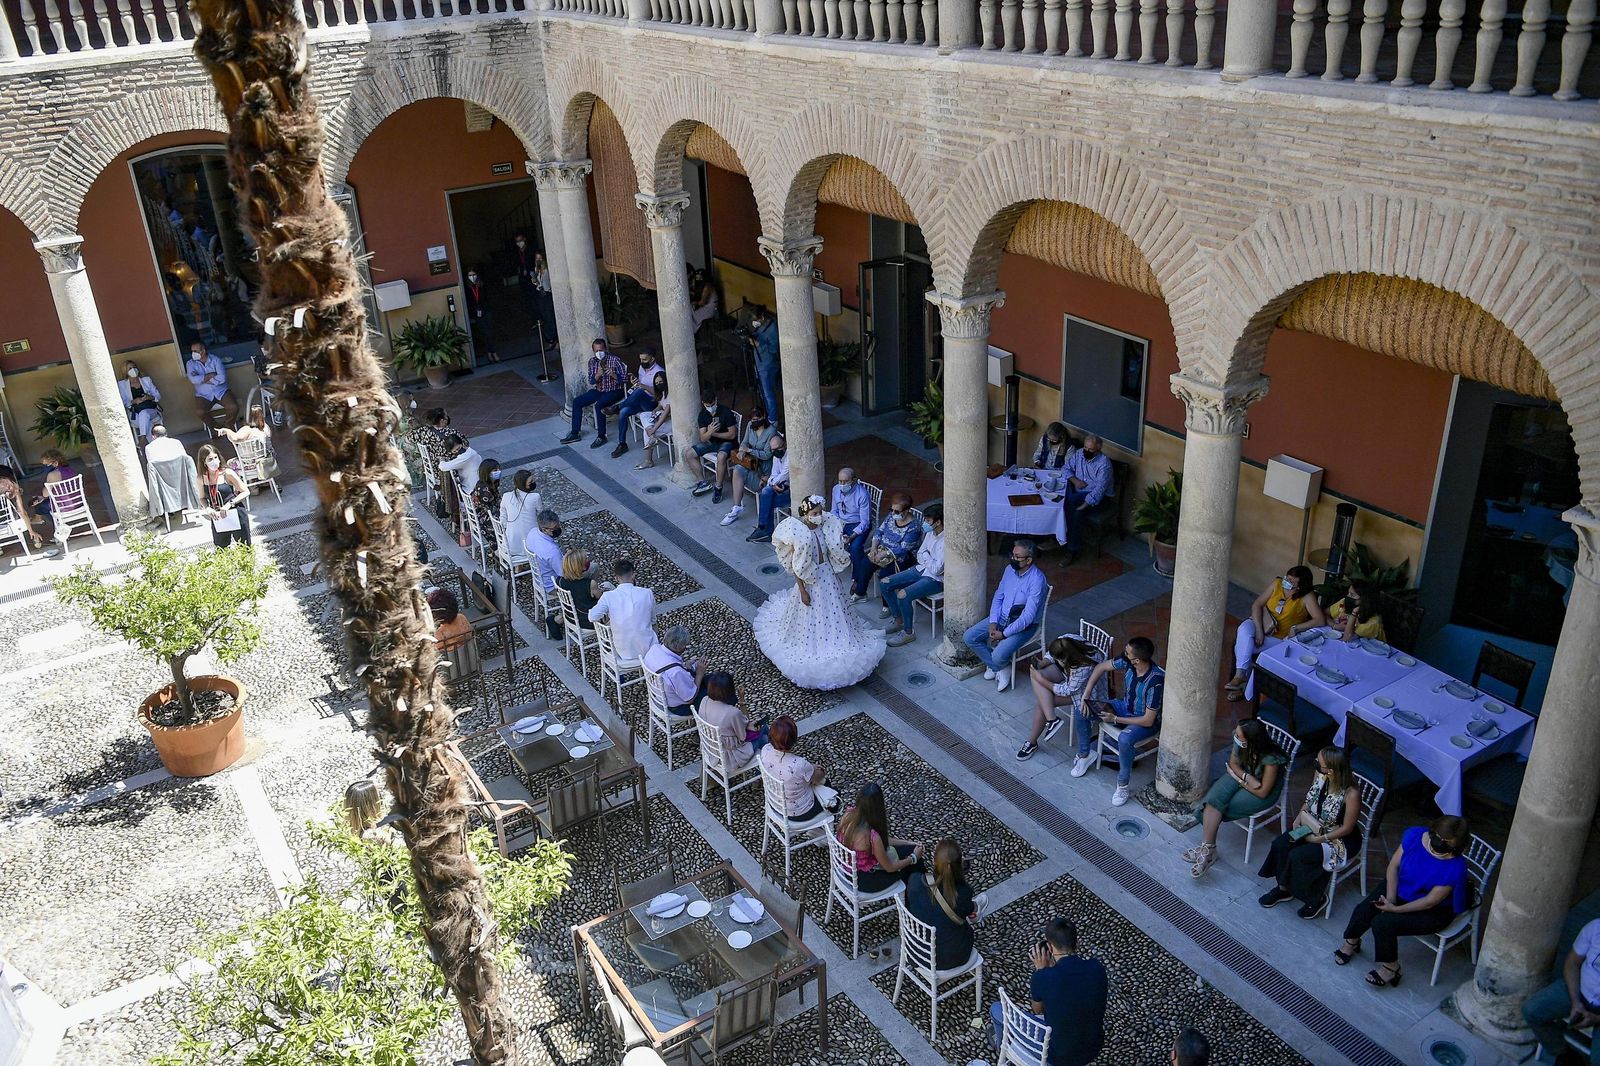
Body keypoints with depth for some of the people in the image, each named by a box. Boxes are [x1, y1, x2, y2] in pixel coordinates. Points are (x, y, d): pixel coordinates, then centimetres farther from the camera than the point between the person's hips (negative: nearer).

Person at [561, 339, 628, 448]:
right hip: (598, 390, 7)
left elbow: (624, 379, -15)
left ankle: (602, 437, -20)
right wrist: (598, 374, -22)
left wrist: (612, 375, -32)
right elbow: (591, 381, -1)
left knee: (598, 405, -33)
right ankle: (575, 433, 5)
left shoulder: (615, 360, -15)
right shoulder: (592, 361, 1)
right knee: (577, 401, -2)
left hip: (614, 391, -7)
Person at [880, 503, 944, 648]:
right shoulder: (930, 533, 1)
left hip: (936, 579, -9)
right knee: (884, 583, 1)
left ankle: (909, 632, -9)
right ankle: (899, 620, 16)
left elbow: (937, 569, -26)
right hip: (921, 570, 9)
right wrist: (929, 560, -9)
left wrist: (925, 556, -10)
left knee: (903, 595, -30)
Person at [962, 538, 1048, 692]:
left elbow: (1028, 616, -26)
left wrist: (1004, 634, -23)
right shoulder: (1010, 570, -2)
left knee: (998, 656, -26)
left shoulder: (1037, 580, -25)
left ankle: (994, 666, 14)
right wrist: (993, 622, -7)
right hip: (1001, 617, 7)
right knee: (969, 637, -7)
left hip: (1024, 625, -7)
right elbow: (998, 597, 8)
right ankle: (999, 668, 7)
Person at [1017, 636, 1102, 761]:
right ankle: (1052, 719, -21)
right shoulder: (1064, 640, -24)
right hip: (1065, 672, 7)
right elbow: (1050, 654, 0)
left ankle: (1032, 742, -4)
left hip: (1080, 688, -7)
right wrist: (1043, 663, -21)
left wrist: (1041, 680, -25)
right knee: (1035, 672, -22)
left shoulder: (1084, 667, -40)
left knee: (1041, 702, -21)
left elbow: (1067, 691, -27)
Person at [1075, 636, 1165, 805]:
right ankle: (1083, 756, 14)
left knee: (1124, 738, -38)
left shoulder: (1155, 682, -36)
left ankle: (1123, 785, -17)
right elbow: (1101, 667, -1)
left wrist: (1115, 719, -25)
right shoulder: (1128, 662, -19)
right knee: (1082, 709, -4)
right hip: (1125, 706, 7)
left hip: (1146, 721, -7)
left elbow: (1148, 720, -30)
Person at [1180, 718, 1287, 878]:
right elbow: (1233, 763, -1)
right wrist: (1246, 777, -21)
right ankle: (1208, 848, -21)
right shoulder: (1240, 741, -19)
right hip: (1240, 775, 5)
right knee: (1213, 798, -22)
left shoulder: (1270, 759, -33)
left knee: (1216, 806, -20)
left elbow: (1262, 792, -23)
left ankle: (1207, 848, -4)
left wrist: (1238, 778, -13)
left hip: (1261, 793, -5)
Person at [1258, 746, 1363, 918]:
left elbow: (1347, 828, -19)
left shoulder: (1351, 793, -30)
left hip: (1341, 839, -6)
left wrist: (1319, 839, -19)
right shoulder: (1320, 775, -12)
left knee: (1297, 856, -24)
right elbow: (1309, 800, 6)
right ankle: (1284, 888, 9)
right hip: (1314, 827, 6)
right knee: (1280, 844, -14)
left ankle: (1316, 898, 2)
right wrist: (1298, 819, -7)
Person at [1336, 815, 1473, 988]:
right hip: (1399, 887, 5)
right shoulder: (1414, 835, -19)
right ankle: (1351, 942, 18)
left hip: (1434, 912, -5)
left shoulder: (1455, 868, -31)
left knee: (1382, 923, -23)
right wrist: (1390, 899, -14)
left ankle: (1391, 967, 3)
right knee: (1364, 909, -14)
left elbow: (1431, 901, -23)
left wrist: (1395, 909, -21)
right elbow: (1394, 866, -8)